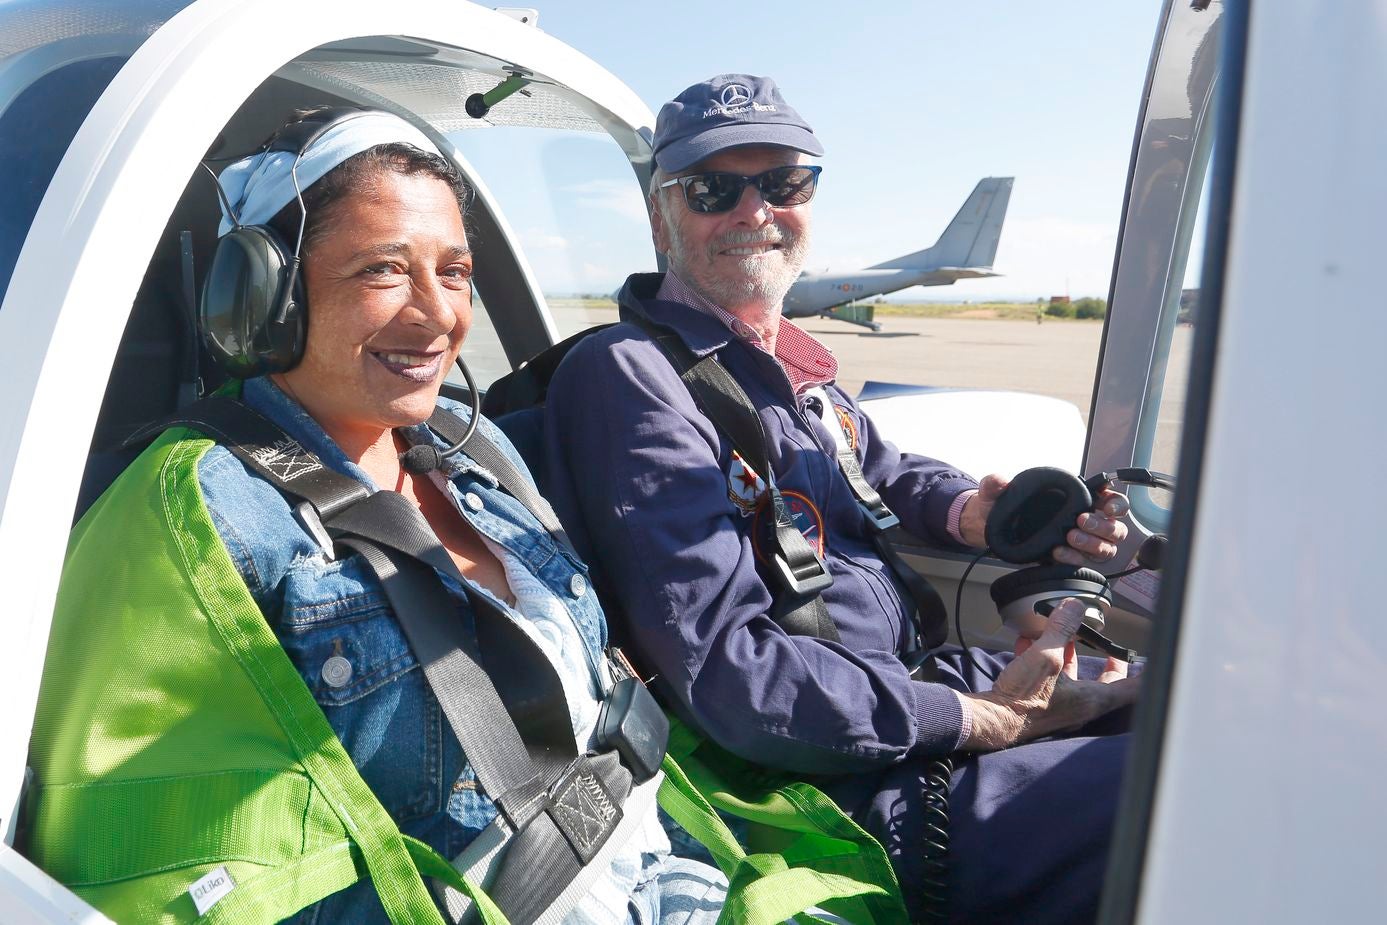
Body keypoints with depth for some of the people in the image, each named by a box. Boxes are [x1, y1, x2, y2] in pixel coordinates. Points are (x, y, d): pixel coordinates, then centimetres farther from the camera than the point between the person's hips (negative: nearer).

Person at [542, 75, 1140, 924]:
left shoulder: (789, 361, 10)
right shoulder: (628, 377, -17)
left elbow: (886, 474, 26)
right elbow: (725, 675, -24)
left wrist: (972, 513, 1)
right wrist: (989, 719, -20)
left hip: (916, 681, 9)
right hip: (854, 793, -9)